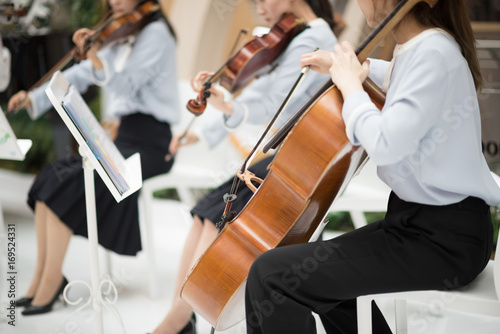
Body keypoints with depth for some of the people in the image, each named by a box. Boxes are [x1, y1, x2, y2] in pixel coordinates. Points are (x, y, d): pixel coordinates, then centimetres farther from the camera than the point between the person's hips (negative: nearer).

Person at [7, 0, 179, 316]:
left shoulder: (155, 34, -9)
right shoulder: (122, 39, 17)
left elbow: (125, 86, -22)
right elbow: (80, 76, 12)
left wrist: (95, 56, -36)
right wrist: (34, 98, 0)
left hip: (150, 143, -8)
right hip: (126, 137, 8)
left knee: (66, 183, -22)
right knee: (49, 178, -9)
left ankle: (51, 280, -15)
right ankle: (44, 274, -8)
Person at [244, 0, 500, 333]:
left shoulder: (434, 52, -20)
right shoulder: (418, 47, 9)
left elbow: (385, 144, -32)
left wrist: (351, 85, -16)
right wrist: (342, 66, 26)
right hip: (423, 220, 10)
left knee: (271, 274, -17)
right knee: (327, 276, 31)